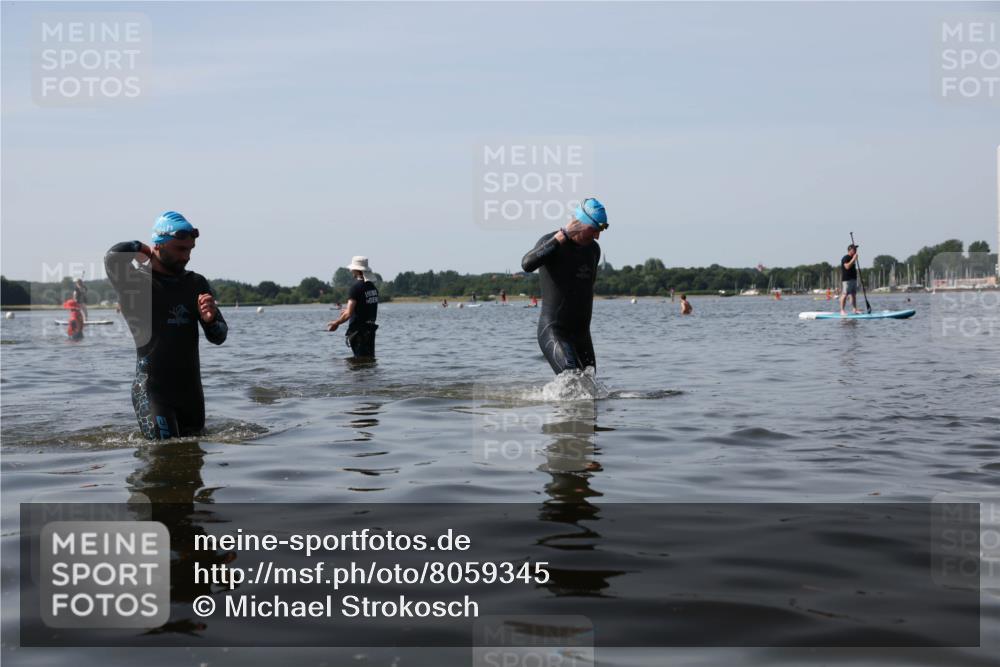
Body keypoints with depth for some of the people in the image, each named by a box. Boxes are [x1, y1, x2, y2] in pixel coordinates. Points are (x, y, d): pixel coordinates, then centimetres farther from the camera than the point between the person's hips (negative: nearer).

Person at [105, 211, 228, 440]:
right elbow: (114, 257, -29)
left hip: (191, 388, 6)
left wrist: (210, 320, -15)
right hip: (152, 389, -6)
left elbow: (219, 337, 9)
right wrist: (142, 248, -7)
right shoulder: (136, 281, -7)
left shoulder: (196, 284, 9)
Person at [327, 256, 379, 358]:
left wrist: (336, 323, -5)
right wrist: (347, 311, 28)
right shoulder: (373, 287, 8)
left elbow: (349, 313, -20)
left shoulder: (356, 287, -15)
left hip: (358, 330, -7)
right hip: (370, 329, 7)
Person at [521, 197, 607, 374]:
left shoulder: (593, 249, 9)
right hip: (553, 332, -7)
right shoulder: (551, 241, -11)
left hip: (582, 333, 7)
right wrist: (563, 236, -30)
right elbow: (527, 264, -33)